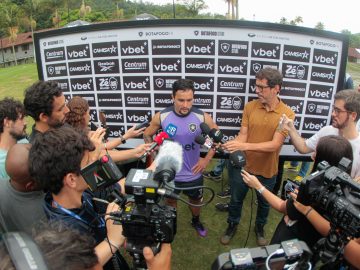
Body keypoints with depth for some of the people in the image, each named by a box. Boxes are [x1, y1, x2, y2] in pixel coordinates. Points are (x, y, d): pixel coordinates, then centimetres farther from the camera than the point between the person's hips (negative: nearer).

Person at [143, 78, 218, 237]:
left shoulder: (202, 117, -18)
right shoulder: (161, 117, -17)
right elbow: (147, 135, 1)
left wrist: (207, 159, -6)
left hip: (193, 173, 1)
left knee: (195, 200, 25)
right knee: (170, 201, 24)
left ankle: (196, 221, 57)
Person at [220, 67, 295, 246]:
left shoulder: (287, 114, -17)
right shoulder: (250, 107, -9)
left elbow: (274, 145, -25)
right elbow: (243, 135, -10)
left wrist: (244, 146, -37)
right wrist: (230, 145, -31)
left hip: (267, 170, -1)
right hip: (242, 165, 2)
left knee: (264, 203, 23)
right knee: (236, 199, 20)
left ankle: (260, 228, 52)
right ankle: (232, 226, 48)